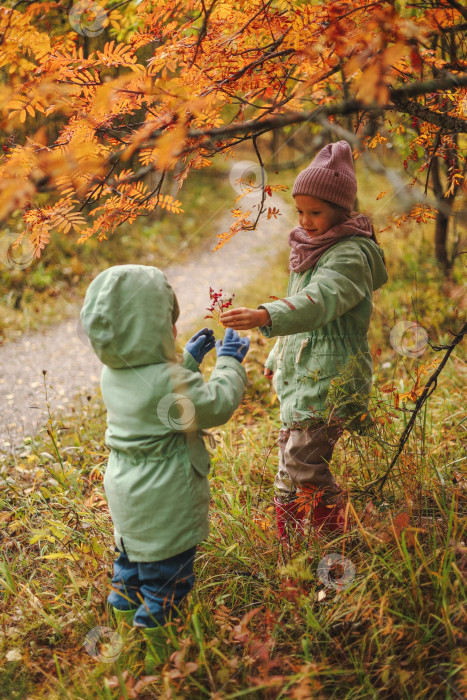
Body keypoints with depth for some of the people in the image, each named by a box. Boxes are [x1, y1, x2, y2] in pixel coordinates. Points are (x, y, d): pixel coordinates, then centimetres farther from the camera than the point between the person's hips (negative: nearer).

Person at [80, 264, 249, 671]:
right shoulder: (168, 381, -31)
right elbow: (217, 405, -19)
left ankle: (123, 621, 45)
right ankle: (152, 650, 24)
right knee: (167, 576, 11)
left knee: (131, 561, 28)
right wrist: (230, 362, -6)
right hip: (165, 505, -8)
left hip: (125, 497, 8)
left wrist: (189, 358, 15)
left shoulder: (113, 374, -4)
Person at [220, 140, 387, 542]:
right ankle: (288, 545, 30)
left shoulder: (350, 254, -18)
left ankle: (334, 539, 13)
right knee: (290, 463, 15)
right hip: (301, 374, 9)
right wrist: (277, 359, 26)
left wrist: (266, 316, -54)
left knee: (304, 462, -7)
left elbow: (320, 300, -38)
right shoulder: (312, 249, 11)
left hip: (331, 378, -9)